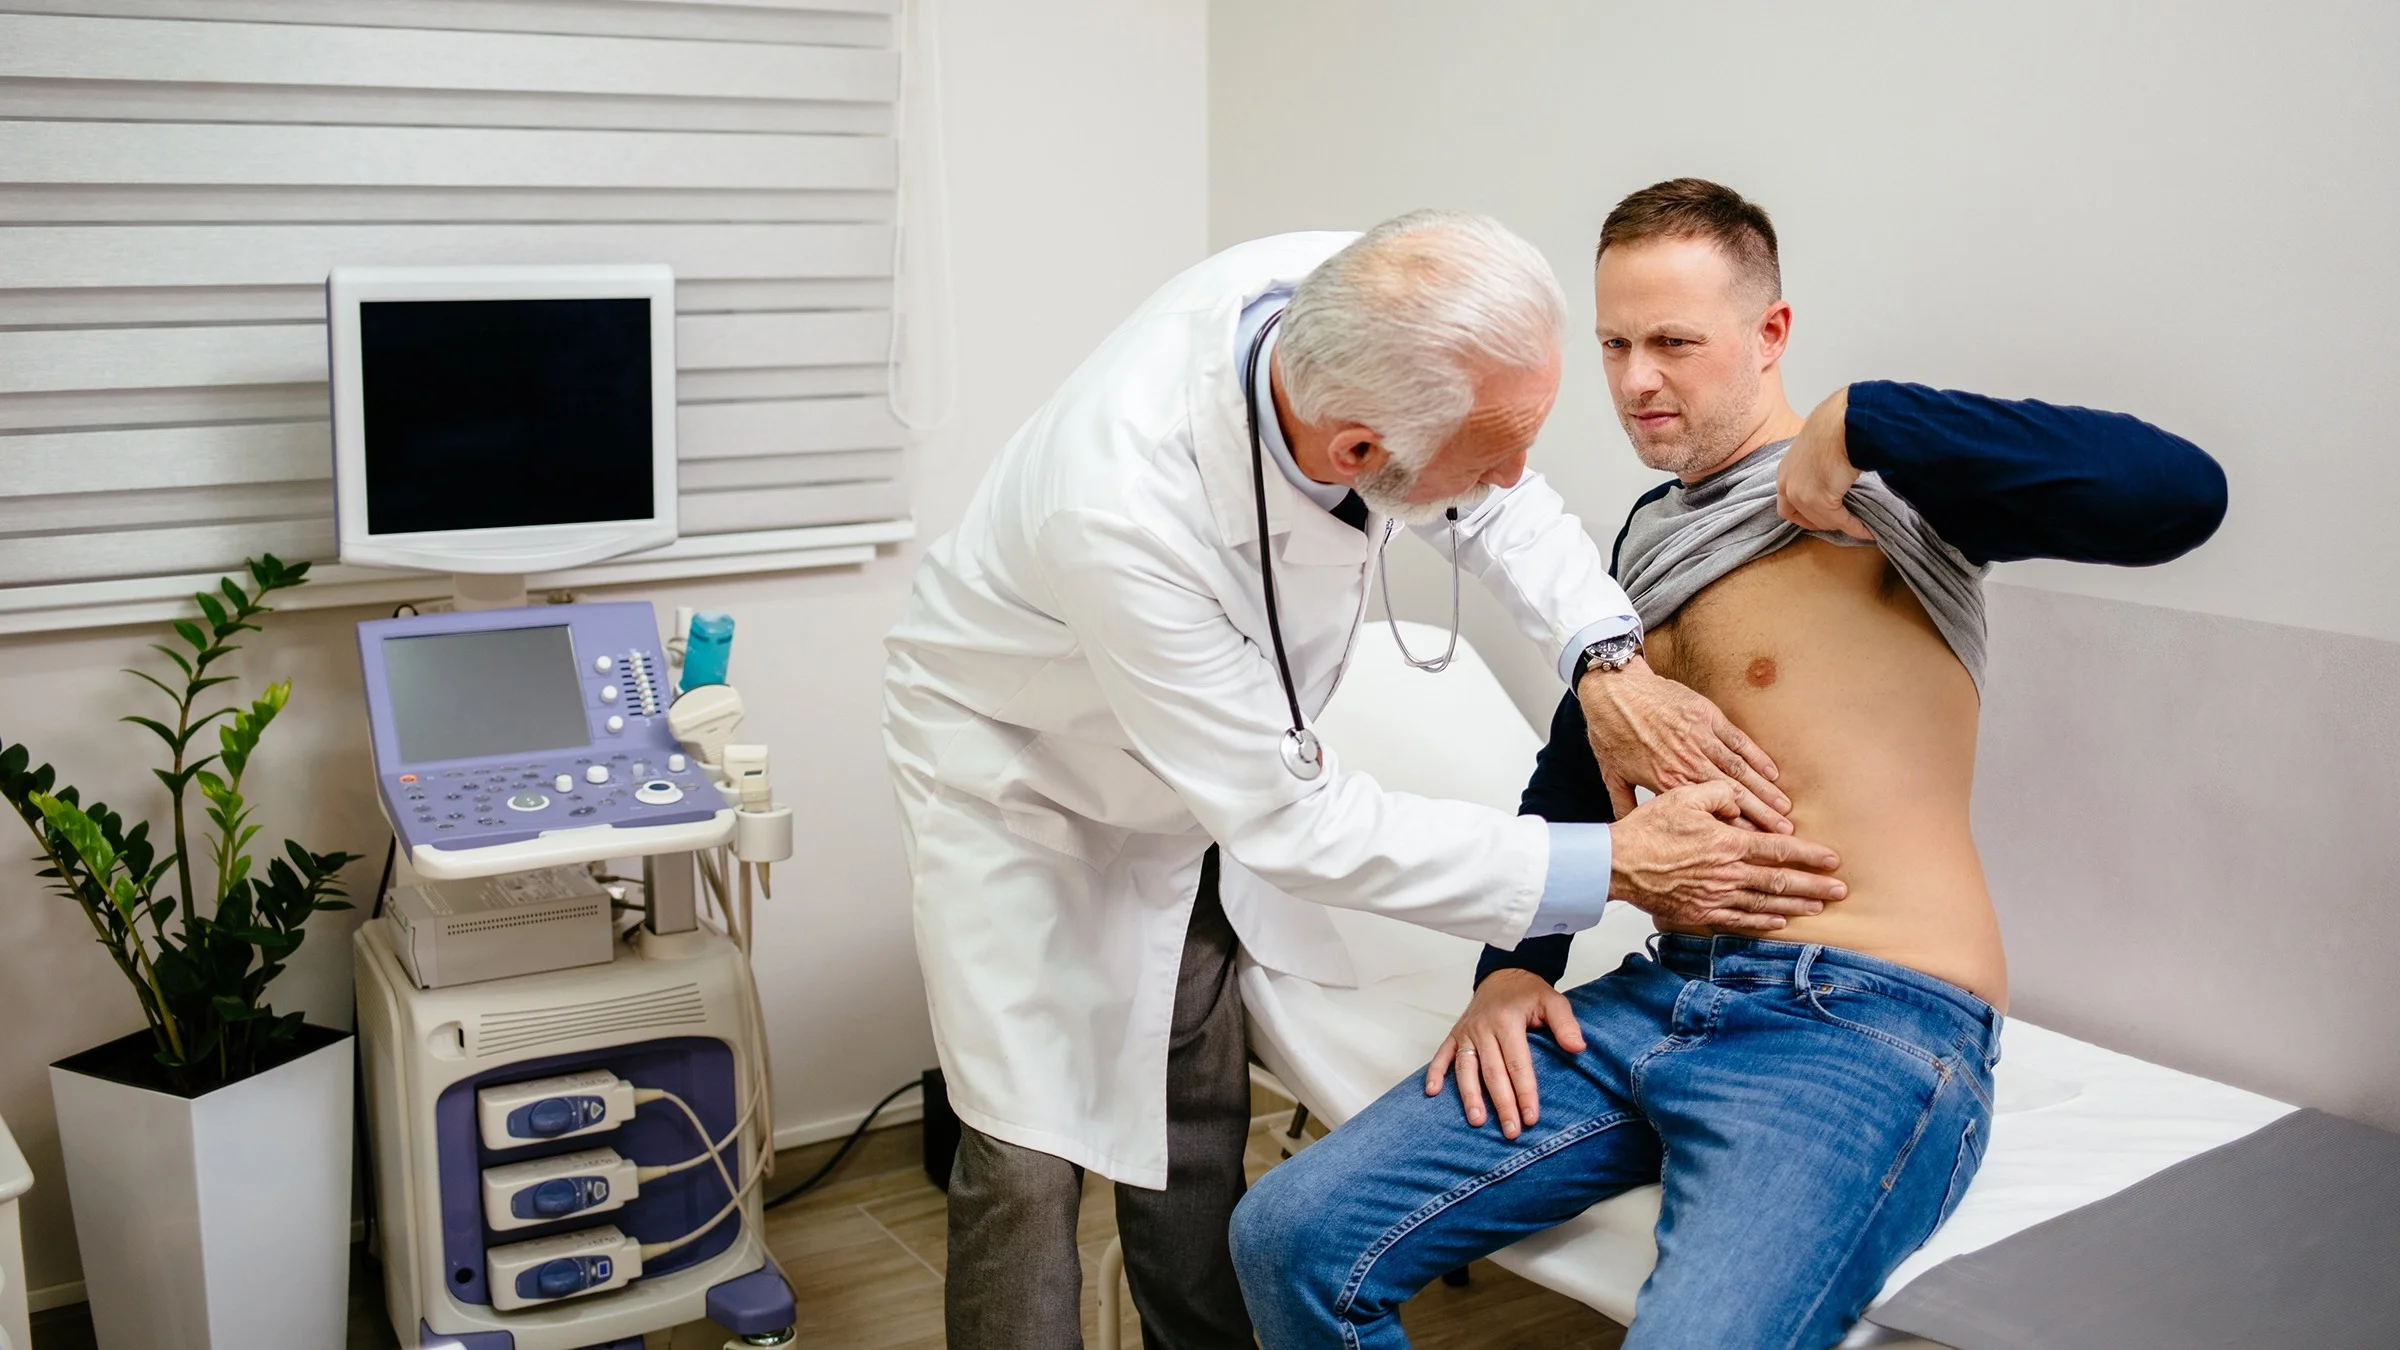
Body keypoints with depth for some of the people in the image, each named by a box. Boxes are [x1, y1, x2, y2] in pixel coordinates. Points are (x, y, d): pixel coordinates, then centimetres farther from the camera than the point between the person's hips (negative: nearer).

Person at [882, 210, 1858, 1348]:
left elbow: (1492, 499, -3)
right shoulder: (1123, 511, -43)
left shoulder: (1346, 305, -27)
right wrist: (1617, 865, -28)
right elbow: (1295, 822, -31)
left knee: (1196, 1135, 8)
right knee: (1030, 1161, -7)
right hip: (1014, 768, -5)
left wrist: (1611, 658, -20)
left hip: (1196, 768, 6)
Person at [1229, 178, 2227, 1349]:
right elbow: (1572, 775, 24)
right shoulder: (1649, 537, 19)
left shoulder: (1881, 491, -3)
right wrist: (1512, 966, 8)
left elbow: (2176, 492, -19)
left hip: (1869, 1020, -6)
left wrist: (1863, 421, -20)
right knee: (1293, 1235, -6)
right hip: (1665, 997, 7)